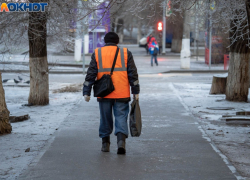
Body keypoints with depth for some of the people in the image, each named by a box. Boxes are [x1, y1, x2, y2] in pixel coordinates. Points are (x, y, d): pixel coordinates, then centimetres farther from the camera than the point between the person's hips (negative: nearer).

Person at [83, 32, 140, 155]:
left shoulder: (97, 54, 6)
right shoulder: (125, 53, 6)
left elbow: (91, 74, 3)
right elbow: (132, 74, 3)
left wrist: (86, 92, 4)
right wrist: (135, 91, 7)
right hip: (122, 94, -1)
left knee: (105, 118, 12)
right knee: (121, 116, 1)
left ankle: (105, 143, 17)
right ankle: (121, 140, -18)